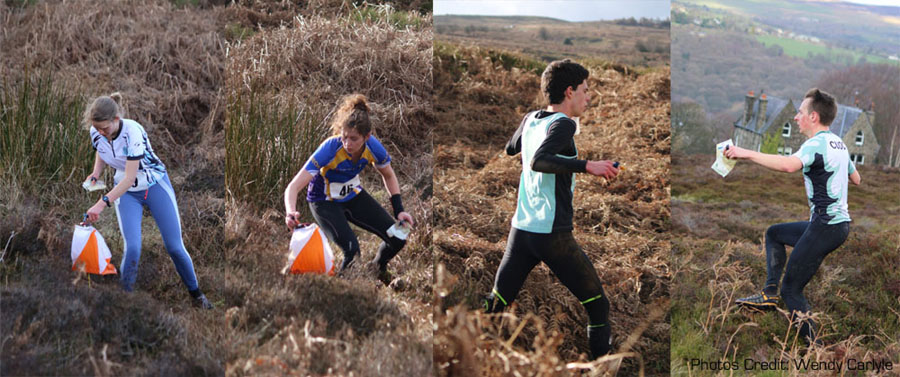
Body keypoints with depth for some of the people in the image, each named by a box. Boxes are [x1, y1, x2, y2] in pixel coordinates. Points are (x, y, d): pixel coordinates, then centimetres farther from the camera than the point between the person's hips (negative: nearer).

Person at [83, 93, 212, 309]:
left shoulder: (132, 132, -31)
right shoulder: (96, 133, -13)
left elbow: (130, 177, -35)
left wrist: (103, 203, -42)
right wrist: (96, 173, -9)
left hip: (155, 184, -3)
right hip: (126, 192, 3)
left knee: (175, 247, -2)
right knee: (132, 248, -17)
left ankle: (196, 294, 19)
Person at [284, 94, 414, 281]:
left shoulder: (372, 147, -22)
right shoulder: (330, 148, -35)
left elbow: (388, 176, 2)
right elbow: (293, 187, -38)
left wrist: (399, 210, -6)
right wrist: (290, 212, -57)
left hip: (353, 195, 5)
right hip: (325, 201, -4)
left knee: (397, 239, -3)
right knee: (352, 251, -25)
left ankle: (378, 267, 30)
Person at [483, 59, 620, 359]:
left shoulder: (531, 119, 11)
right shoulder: (562, 124, -12)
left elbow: (510, 150, 31)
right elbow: (538, 161, -29)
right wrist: (587, 165, -29)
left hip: (521, 230, 8)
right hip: (553, 234, -8)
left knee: (495, 305, 12)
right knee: (598, 305, 4)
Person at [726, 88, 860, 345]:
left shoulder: (816, 143, -16)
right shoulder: (838, 143, 13)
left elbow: (789, 164, -38)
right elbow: (856, 178, 28)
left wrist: (747, 154, -35)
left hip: (826, 226, -9)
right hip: (841, 222, 9)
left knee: (791, 289, -2)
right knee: (774, 233, 26)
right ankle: (770, 293, 15)